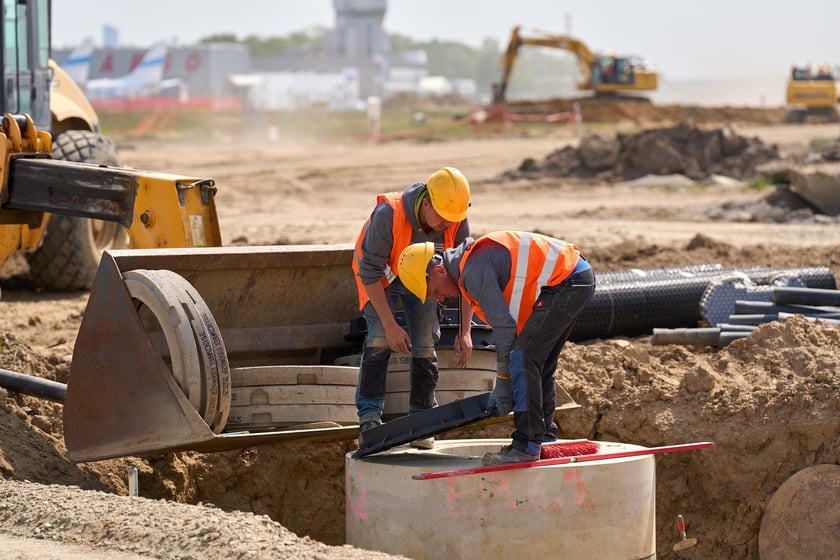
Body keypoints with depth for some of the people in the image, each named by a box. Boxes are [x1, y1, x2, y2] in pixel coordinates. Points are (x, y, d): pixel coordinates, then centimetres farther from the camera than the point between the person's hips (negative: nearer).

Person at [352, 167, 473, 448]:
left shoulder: (457, 223, -26)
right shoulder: (388, 214, -38)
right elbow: (370, 272, -31)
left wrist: (465, 331, -21)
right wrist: (390, 324, -33)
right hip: (381, 276, -3)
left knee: (425, 345, -6)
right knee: (380, 338, -20)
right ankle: (369, 419, -17)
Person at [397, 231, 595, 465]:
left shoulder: (474, 270, -16)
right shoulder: (473, 259, 16)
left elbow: (504, 325, -17)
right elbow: (509, 321, 20)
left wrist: (502, 382, -8)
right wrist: (504, 385, 18)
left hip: (566, 282, -11)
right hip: (579, 277, 11)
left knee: (522, 358, -12)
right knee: (539, 363, 18)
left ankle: (526, 445, -10)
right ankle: (544, 439, 27)